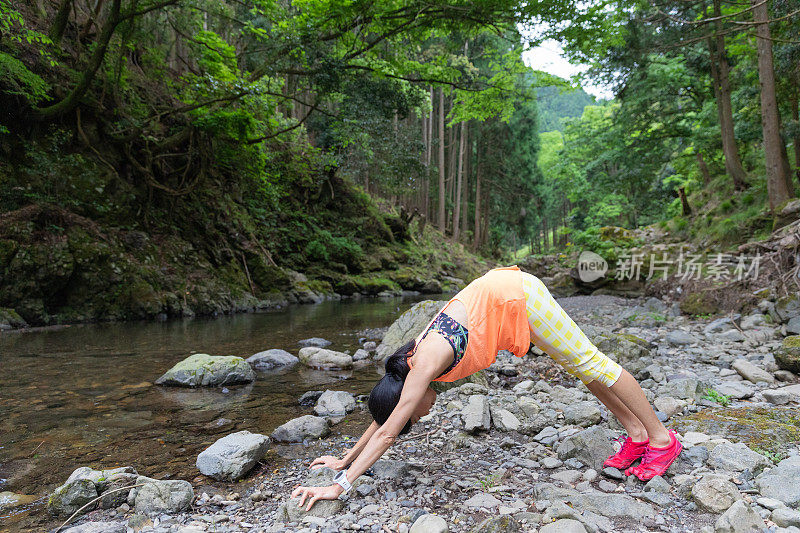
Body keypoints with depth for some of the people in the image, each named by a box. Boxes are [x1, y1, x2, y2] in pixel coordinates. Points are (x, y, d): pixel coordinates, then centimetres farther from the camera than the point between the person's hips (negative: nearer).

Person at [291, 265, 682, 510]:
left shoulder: (424, 364, -24)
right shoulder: (413, 364, -2)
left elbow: (388, 433, -23)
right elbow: (382, 419, 11)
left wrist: (340, 486, -18)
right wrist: (345, 459, 15)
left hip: (515, 295, -7)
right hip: (498, 292, 8)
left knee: (588, 362, 3)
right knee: (580, 366, 14)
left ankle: (661, 438, 17)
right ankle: (636, 436, 27)